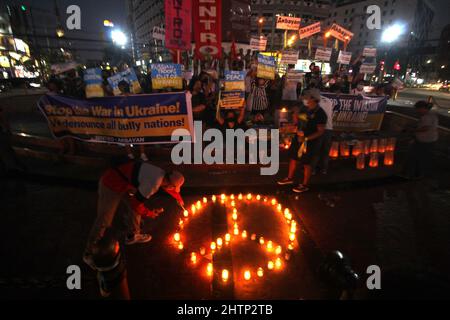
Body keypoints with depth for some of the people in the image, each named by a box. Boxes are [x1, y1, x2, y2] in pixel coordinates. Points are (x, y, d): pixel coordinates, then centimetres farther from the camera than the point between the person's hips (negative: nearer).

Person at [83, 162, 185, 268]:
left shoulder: (163, 174, -2)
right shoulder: (153, 184, -29)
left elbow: (168, 185, 22)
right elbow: (136, 203, -20)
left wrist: (179, 198, 37)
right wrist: (150, 213, -3)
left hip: (121, 183, 9)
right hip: (111, 186, -9)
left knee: (134, 207, 17)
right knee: (103, 221, 1)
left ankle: (132, 236, 38)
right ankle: (89, 254, 21)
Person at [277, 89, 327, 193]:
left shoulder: (320, 114, -18)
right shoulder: (305, 109, 5)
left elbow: (320, 131, -19)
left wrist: (306, 138, -26)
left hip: (310, 142, -8)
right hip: (298, 138, 8)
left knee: (306, 163, 4)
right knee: (293, 157, 17)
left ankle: (305, 185, 22)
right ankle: (290, 178, 36)